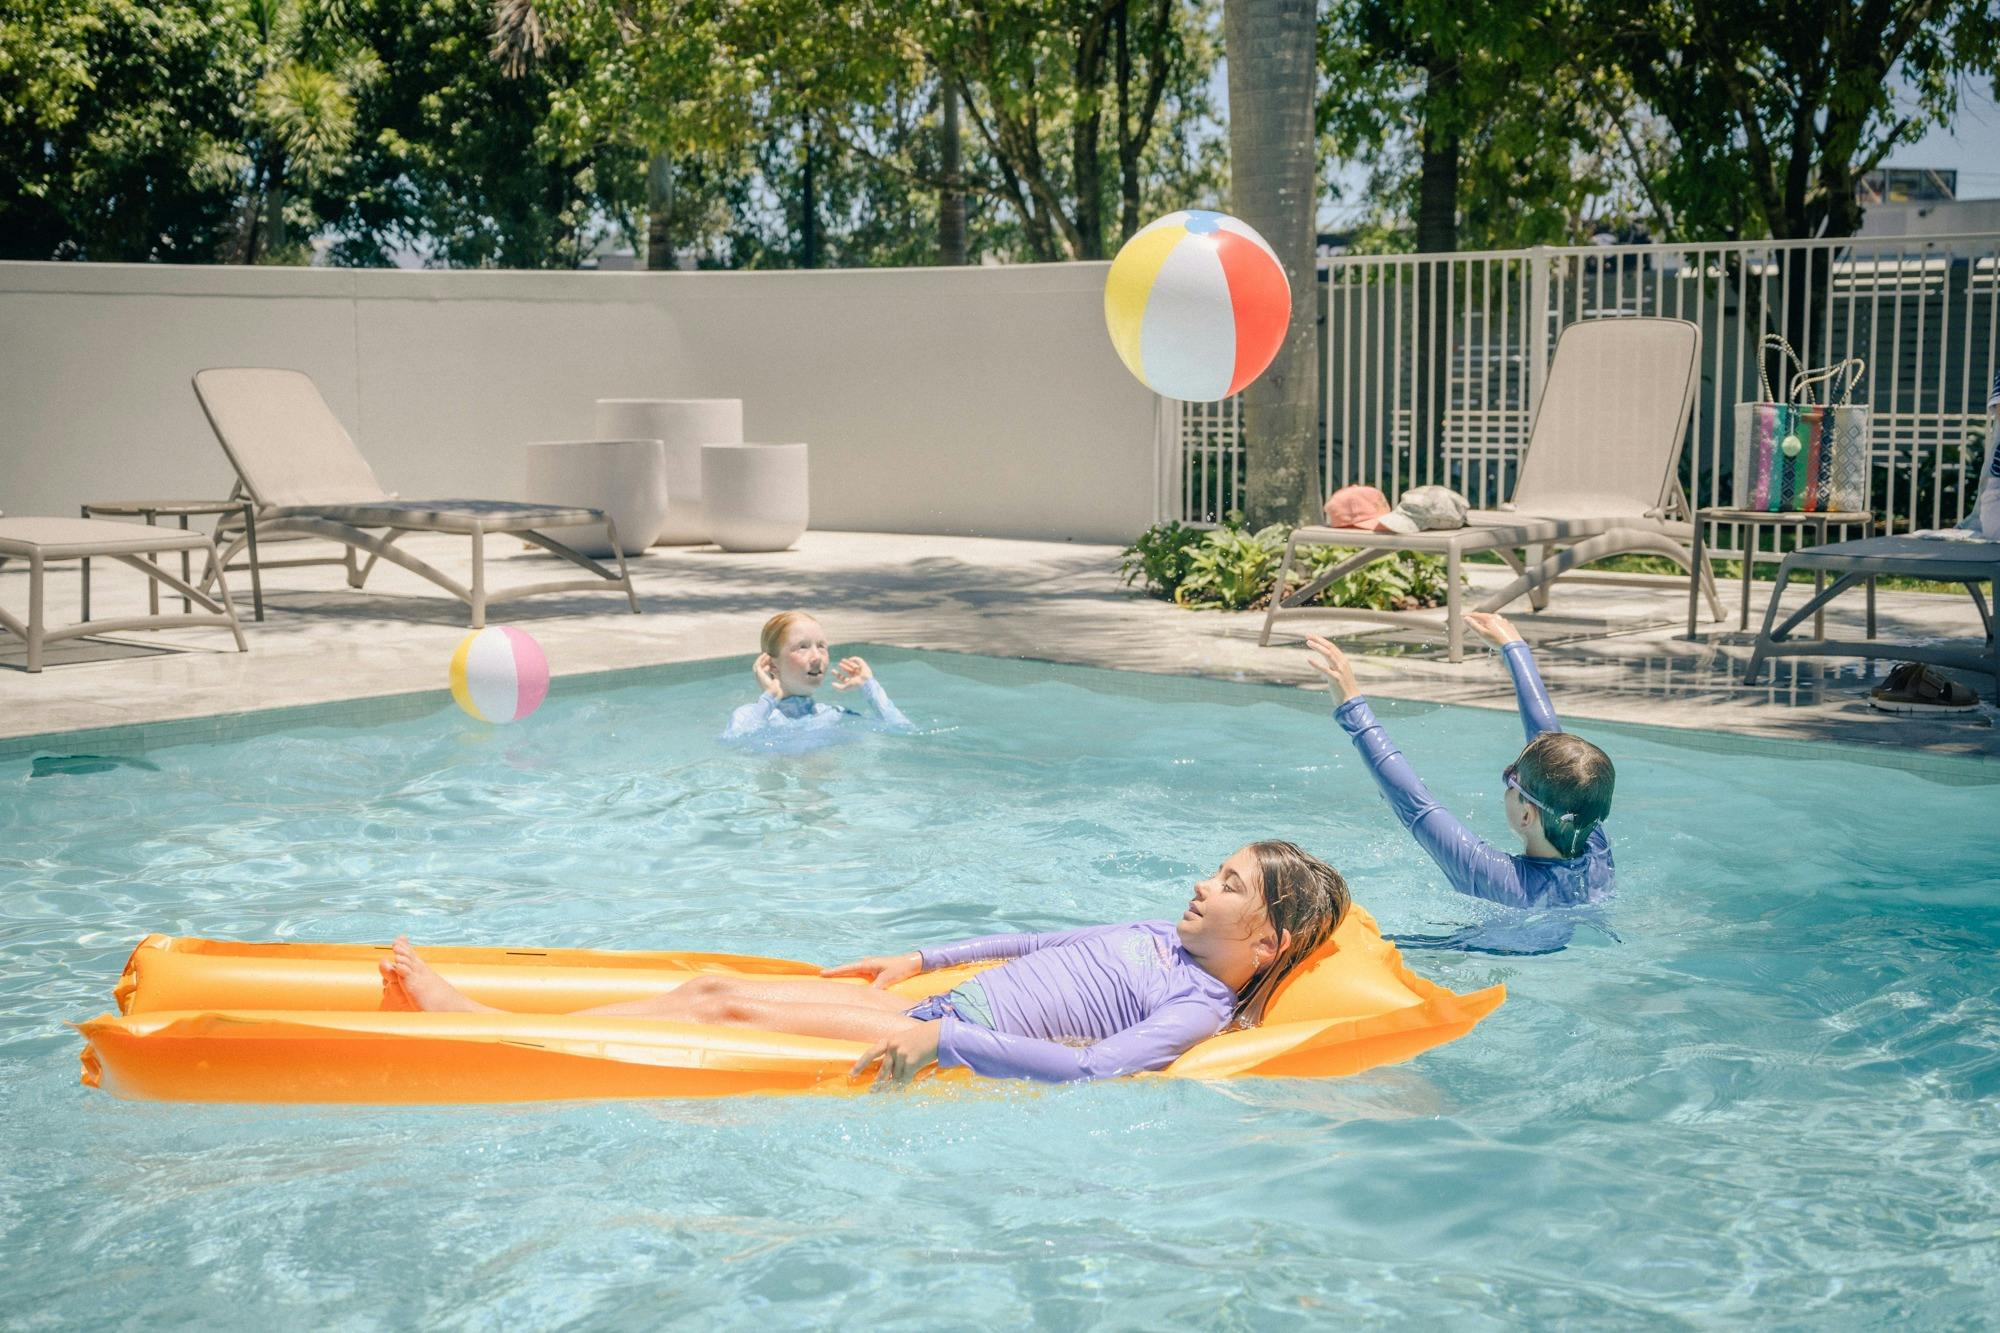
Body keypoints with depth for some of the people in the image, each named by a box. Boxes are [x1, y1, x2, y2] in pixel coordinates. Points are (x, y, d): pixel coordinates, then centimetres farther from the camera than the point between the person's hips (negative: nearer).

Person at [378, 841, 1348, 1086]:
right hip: (937, 1007, 8)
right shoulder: (1160, 937, 18)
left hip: (960, 1051, -8)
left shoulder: (1200, 1008, -11)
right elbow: (1035, 944, 28)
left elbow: (1094, 1066, -28)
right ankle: (470, 1011, -8)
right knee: (714, 986, -4)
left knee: (729, 1008, -17)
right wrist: (919, 961, 22)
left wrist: (943, 1039, -30)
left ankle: (490, 1032, -14)